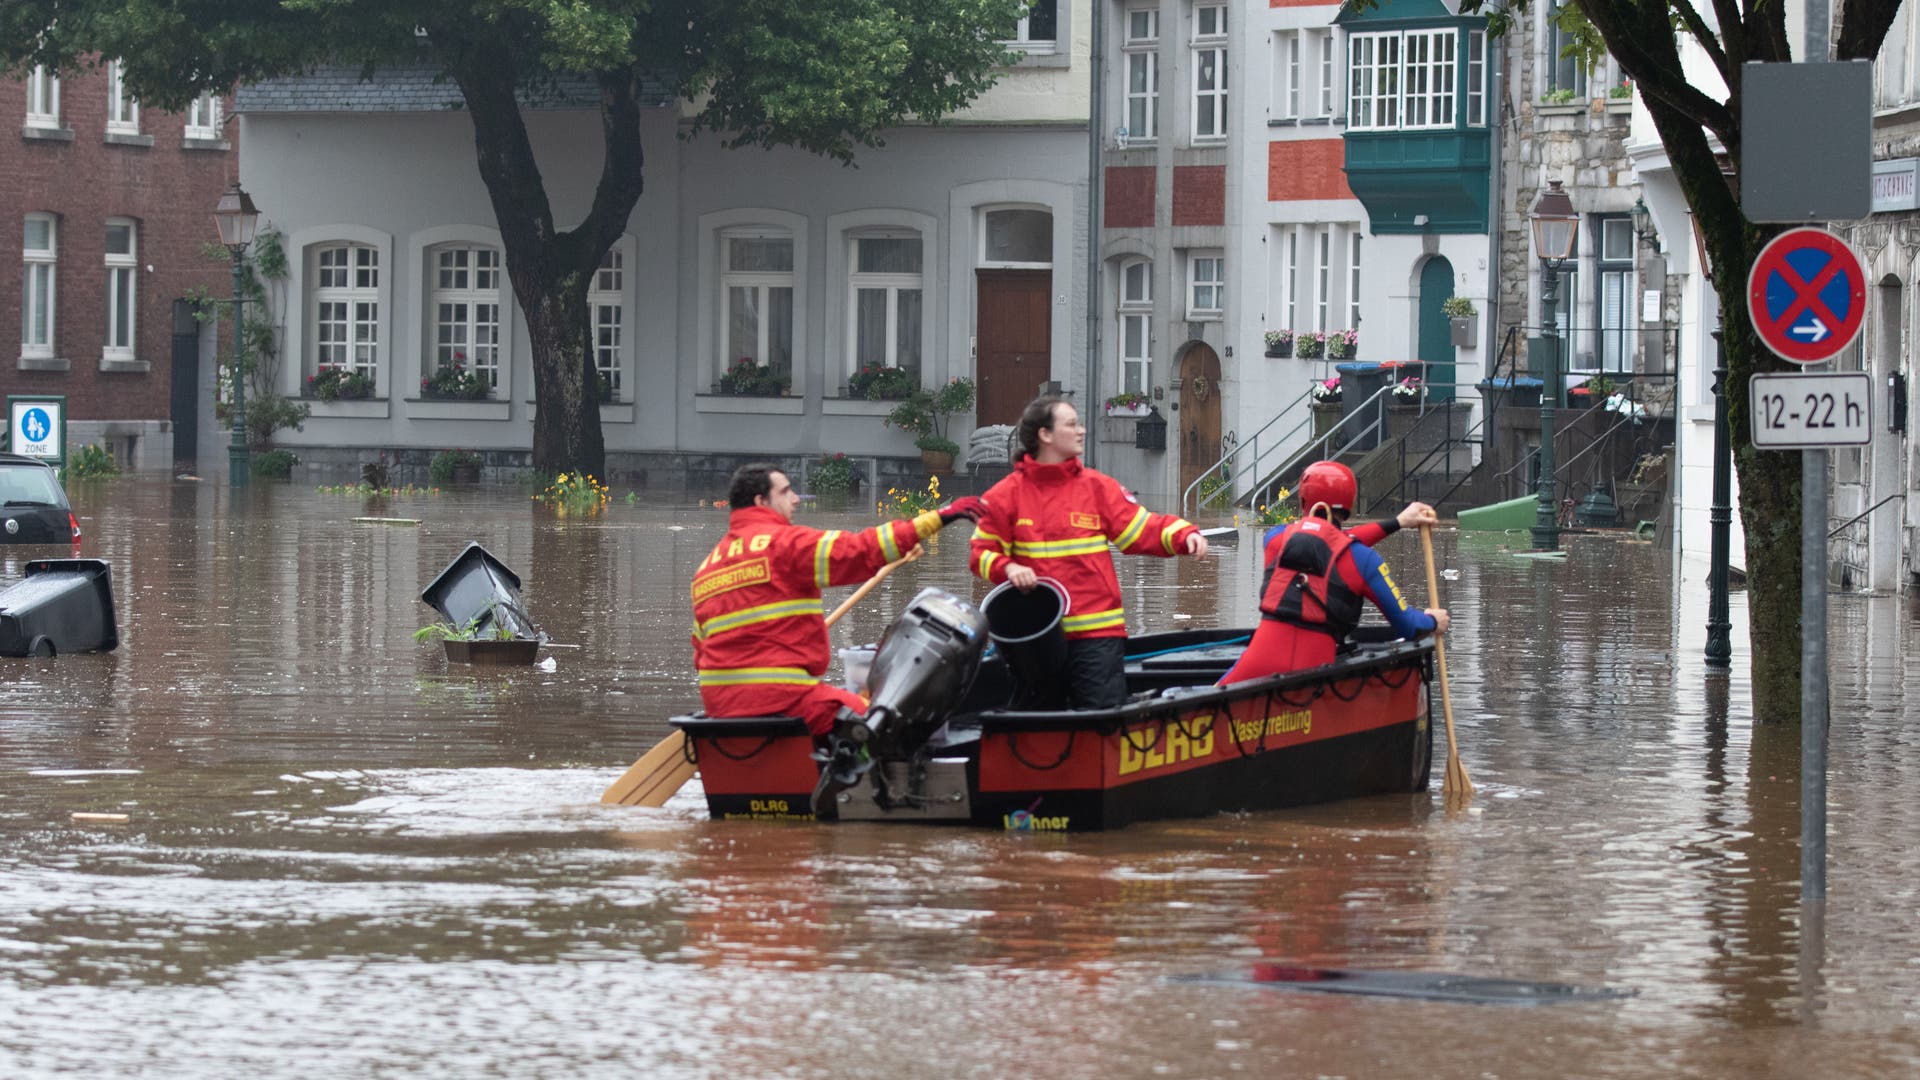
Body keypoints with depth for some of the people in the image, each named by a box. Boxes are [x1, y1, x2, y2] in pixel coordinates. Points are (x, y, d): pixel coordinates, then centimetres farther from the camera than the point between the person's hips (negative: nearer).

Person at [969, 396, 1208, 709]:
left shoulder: (1098, 487, 6)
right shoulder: (1007, 495, 2)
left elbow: (1142, 529, 5)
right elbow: (983, 552, 4)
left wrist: (1184, 535, -11)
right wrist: (1007, 568, -16)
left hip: (1096, 634, 0)